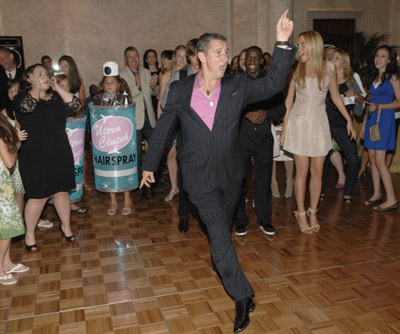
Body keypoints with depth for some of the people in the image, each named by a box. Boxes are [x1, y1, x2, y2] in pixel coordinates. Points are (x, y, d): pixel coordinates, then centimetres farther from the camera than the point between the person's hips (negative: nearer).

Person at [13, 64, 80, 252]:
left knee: (61, 191, 12)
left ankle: (66, 226, 30)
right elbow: (27, 106, -27)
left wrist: (57, 88, -7)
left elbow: (75, 105, -6)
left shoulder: (56, 97, 9)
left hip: (60, 154, 4)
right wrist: (36, 87, -15)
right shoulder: (21, 97, -4)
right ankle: (29, 234, 19)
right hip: (35, 157, -4)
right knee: (38, 196, 1)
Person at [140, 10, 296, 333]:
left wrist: (283, 43, -23)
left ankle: (220, 264, 52)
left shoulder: (237, 86, -3)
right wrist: (149, 165, 10)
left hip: (231, 173, 3)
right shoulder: (179, 90, -5)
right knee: (219, 235, -6)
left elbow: (273, 84, -13)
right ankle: (243, 297, 7)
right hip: (200, 176, -2)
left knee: (223, 230, 21)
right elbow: (162, 129, 4)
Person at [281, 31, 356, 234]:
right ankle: (301, 214, 13)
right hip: (299, 121, -1)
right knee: (302, 171, 1)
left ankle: (313, 212, 19)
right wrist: (284, 128, -1)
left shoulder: (328, 68, 1)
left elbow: (335, 96, 11)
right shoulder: (296, 69, -1)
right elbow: (289, 100, 2)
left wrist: (348, 119, 10)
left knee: (317, 171, 4)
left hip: (319, 122, 1)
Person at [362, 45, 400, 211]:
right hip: (372, 119, 7)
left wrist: (379, 107, -19)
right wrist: (365, 123, 18)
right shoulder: (375, 76, 16)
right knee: (372, 158, 8)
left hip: (385, 120, -7)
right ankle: (377, 193, 19)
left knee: (379, 160, -12)